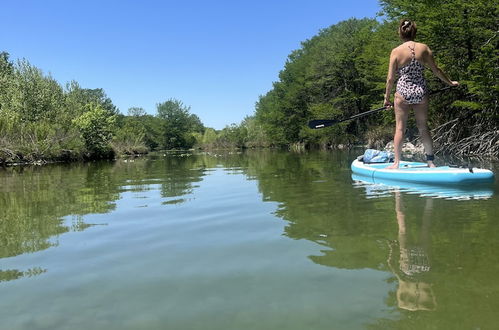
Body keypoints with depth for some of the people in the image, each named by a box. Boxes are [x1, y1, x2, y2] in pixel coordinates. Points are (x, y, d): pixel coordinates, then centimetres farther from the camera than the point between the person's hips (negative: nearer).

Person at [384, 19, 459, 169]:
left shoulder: (396, 51, -6)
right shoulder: (423, 48, 0)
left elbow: (390, 78, -5)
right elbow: (436, 70, 8)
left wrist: (387, 98, 6)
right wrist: (450, 82, 22)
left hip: (403, 91, -3)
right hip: (421, 92, 3)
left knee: (400, 128, 4)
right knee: (423, 128, 12)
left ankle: (396, 163, 3)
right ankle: (430, 161, 17)